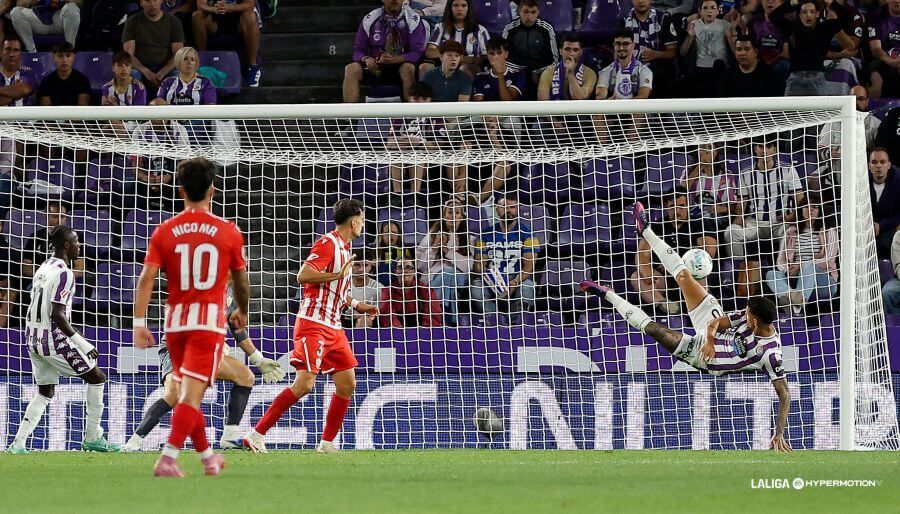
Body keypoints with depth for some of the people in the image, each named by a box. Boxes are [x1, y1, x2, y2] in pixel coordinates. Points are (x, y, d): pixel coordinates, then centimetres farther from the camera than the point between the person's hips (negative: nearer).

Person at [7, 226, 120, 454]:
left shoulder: (43, 269, 13)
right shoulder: (64, 274, -16)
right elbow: (57, 314, -23)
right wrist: (81, 342, -20)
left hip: (34, 339, 9)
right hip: (54, 340, -9)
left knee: (45, 392, 16)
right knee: (97, 378, 5)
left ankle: (18, 443, 4)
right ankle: (92, 438, 8)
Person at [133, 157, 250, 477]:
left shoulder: (164, 231, 1)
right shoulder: (228, 232, -1)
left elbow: (146, 278, -7)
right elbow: (241, 280, 11)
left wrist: (139, 324, -7)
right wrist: (242, 312, 29)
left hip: (175, 320, 3)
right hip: (210, 320, -3)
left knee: (188, 391, 19)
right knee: (192, 394, -8)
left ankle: (207, 457, 33)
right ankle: (167, 460, -22)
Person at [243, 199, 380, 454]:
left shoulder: (344, 249, 19)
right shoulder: (327, 244, -10)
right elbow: (303, 276, -21)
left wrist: (356, 305, 26)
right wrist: (337, 274, -19)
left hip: (333, 328, 10)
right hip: (313, 324, -10)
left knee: (347, 383, 4)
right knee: (304, 383, -17)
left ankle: (327, 443, 12)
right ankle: (257, 434, -14)